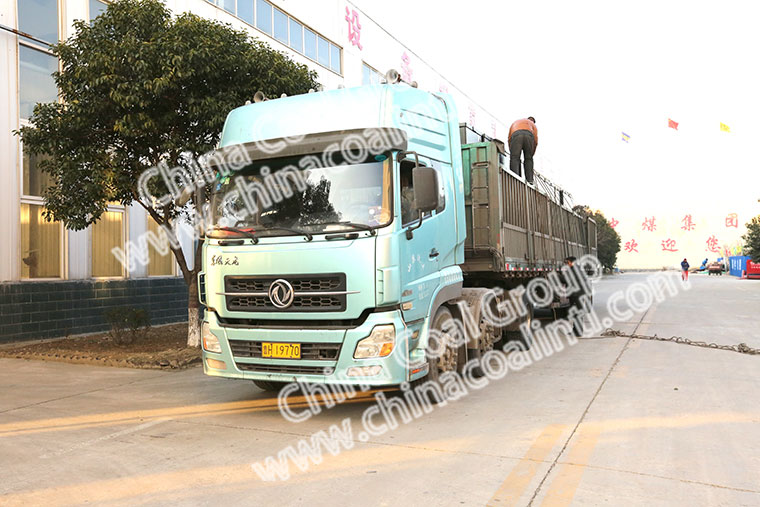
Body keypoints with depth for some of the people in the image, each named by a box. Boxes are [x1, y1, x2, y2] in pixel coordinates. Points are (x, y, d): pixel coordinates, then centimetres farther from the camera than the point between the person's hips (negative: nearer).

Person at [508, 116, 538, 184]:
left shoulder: (515, 123, 43)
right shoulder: (533, 124, 38)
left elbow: (509, 138, 30)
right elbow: (535, 141, 25)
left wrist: (512, 152, 32)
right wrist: (531, 154, 30)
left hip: (516, 135, 0)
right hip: (529, 135, 0)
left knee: (514, 158, -8)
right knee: (528, 159, 7)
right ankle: (530, 180, -6)